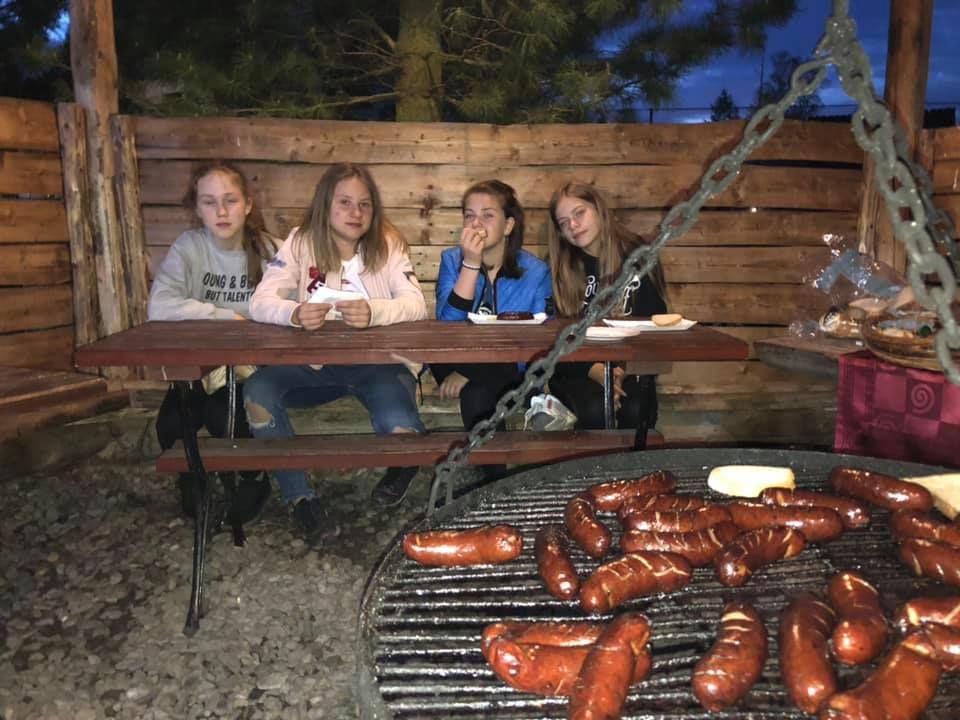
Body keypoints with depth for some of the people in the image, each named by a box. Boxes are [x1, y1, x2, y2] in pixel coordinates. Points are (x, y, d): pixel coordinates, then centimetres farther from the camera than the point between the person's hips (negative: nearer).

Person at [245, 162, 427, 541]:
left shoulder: (388, 244, -3)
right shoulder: (301, 243, -1)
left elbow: (416, 304, -15)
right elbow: (260, 302, -12)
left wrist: (374, 312, -38)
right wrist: (295, 313, -36)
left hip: (377, 363, -2)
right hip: (316, 364, 2)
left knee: (399, 428, -30)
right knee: (257, 392, -25)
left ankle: (401, 466, 13)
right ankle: (300, 497, -5)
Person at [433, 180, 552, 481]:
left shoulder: (536, 271, -6)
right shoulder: (452, 260, -1)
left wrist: (469, 371, -20)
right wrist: (471, 263, -24)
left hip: (510, 374, -1)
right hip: (458, 365, 2)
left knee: (477, 393, -32)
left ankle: (496, 479, -10)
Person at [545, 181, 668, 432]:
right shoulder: (560, 269, 0)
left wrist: (624, 370, -15)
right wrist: (597, 372, -21)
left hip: (631, 366, 1)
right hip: (576, 369, 0)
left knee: (635, 411, -29)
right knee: (594, 411, -30)